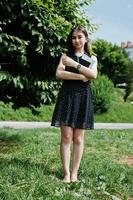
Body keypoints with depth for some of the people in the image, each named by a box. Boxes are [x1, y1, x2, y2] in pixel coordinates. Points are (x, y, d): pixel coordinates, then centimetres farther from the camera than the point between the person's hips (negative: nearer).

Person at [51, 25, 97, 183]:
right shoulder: (65, 56, 12)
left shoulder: (92, 58, 14)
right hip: (67, 96, -1)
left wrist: (75, 64, -15)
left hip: (83, 98, 1)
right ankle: (66, 173, 0)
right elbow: (59, 74, -6)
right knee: (66, 137, -5)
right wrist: (81, 77, -12)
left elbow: (93, 75, -7)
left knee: (78, 139, 1)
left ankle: (74, 172, 7)